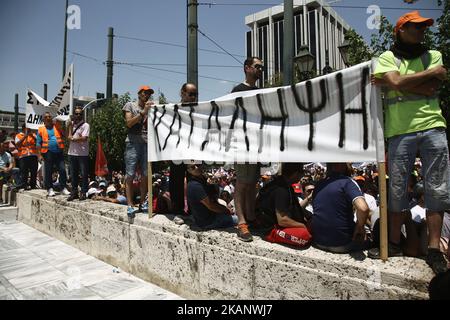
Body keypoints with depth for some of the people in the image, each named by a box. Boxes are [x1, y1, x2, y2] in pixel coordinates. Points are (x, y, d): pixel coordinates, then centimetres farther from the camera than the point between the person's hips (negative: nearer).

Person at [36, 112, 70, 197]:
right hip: (48, 153, -1)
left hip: (59, 152, 1)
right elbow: (38, 143, 6)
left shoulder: (57, 126, 12)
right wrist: (39, 153, -3)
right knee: (48, 172, 4)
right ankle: (50, 189, 14)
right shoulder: (41, 129, 9)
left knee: (62, 170, -2)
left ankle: (64, 188, 6)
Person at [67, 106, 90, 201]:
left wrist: (73, 139, -5)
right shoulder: (71, 123, 13)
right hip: (72, 153, 5)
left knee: (84, 174, 0)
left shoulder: (85, 125, -4)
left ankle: (83, 193, 8)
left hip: (83, 153, -5)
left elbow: (84, 138, -14)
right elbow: (69, 137, 3)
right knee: (73, 174, 11)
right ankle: (74, 192, 20)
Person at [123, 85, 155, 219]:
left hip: (147, 143, 4)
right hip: (133, 143, -4)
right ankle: (130, 205, -3)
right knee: (130, 175, -6)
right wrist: (144, 111, -11)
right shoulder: (130, 105, 9)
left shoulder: (151, 109, 19)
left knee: (145, 175, 4)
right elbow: (129, 123, -5)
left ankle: (142, 203, 12)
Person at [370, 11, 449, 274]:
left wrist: (396, 82, -5)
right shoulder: (387, 58, 11)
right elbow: (398, 83, -9)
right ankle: (394, 243, 16)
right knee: (397, 190, 2)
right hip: (400, 132, -2)